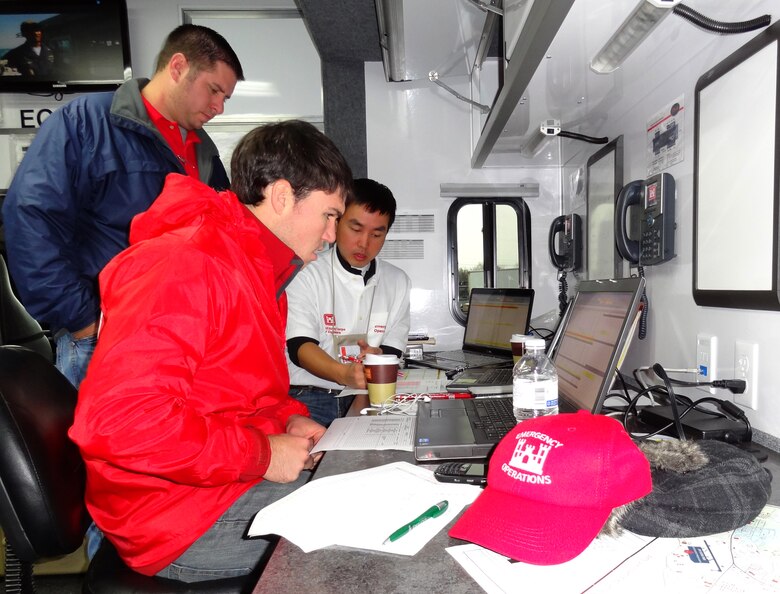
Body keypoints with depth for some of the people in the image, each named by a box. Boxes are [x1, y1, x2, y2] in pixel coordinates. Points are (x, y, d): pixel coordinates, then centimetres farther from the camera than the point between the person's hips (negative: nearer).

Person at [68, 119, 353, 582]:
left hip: (240, 472, 9)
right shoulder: (187, 265, -23)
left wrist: (290, 418, 2)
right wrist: (262, 454, -22)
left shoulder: (258, 269, 12)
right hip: (182, 517, -9)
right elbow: (114, 419, -31)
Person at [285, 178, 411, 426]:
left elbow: (392, 349, 9)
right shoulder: (307, 274, -1)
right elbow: (300, 346, -12)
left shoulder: (398, 282, 12)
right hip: (308, 396, -3)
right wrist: (344, 374, -32)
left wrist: (378, 357, -16)